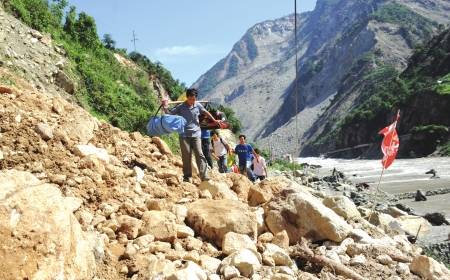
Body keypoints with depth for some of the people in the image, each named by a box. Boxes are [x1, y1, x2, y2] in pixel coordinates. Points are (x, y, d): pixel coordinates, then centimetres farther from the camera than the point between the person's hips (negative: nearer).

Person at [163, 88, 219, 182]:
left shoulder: (198, 105, 4)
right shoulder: (180, 107, -2)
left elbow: (206, 112, 20)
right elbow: (170, 113, -1)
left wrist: (214, 120, 27)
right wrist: (165, 107, -19)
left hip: (196, 134, 1)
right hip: (184, 135, -1)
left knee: (199, 154, -7)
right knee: (186, 156, 1)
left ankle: (204, 176, -9)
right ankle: (187, 176, 9)